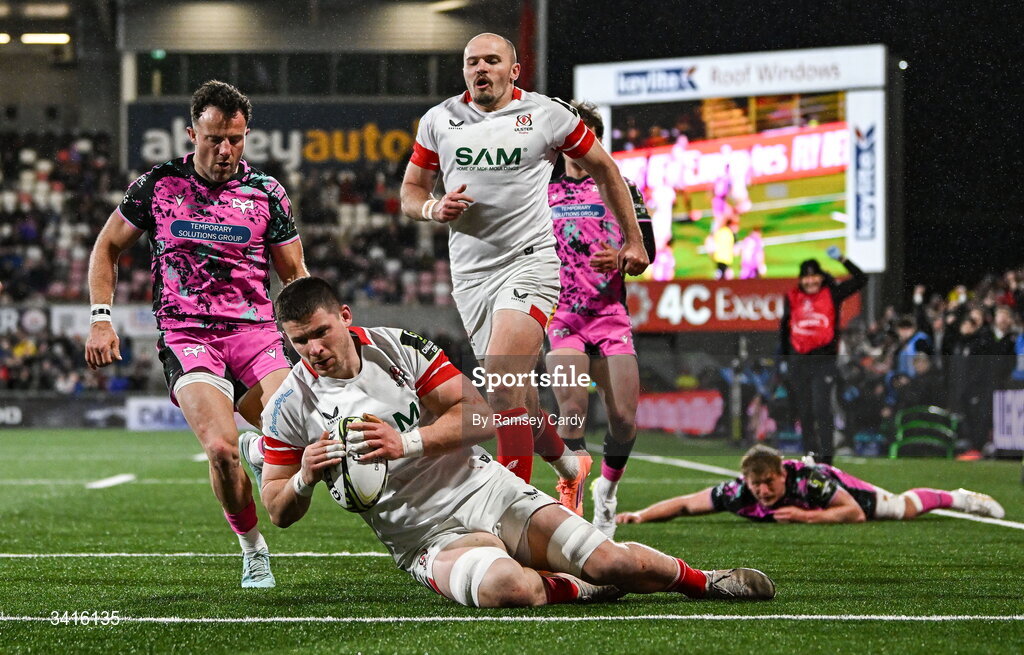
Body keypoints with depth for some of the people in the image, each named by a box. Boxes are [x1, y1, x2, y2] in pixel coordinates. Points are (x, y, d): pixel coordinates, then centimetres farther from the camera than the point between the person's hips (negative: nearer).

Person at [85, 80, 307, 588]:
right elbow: (107, 247, 17)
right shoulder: (157, 185, 5)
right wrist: (100, 318, 5)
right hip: (186, 336, -1)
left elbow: (294, 273, 16)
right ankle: (252, 551, -1)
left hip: (255, 332, 1)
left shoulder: (266, 193, 7)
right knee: (222, 449, -25)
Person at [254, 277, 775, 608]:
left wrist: (406, 442, -19)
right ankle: (575, 589, -7)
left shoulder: (399, 347, -3)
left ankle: (698, 580, 19)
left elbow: (484, 415, -5)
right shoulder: (288, 409, -3)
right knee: (505, 587, -38)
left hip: (487, 489, 2)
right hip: (429, 536, -2)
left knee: (612, 563, -12)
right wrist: (304, 479, -19)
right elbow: (278, 512, 4)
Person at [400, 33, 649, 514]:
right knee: (516, 396, 8)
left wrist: (633, 239, 13)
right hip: (470, 272, 4)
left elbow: (603, 168, 11)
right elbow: (410, 193, 14)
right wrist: (435, 209, -9)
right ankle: (569, 466, 35)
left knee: (503, 387, -22)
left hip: (529, 260, -4)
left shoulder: (546, 115, -1)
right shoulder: (439, 121, 7)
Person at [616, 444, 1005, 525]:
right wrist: (639, 516, -45)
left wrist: (806, 516, -50)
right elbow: (686, 504, -33)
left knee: (903, 508, 16)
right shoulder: (738, 493, -40)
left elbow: (855, 513, -40)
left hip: (833, 485, -4)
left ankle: (958, 499, 46)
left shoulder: (808, 481, -47)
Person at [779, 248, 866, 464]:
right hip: (798, 361, 3)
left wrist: (842, 260, -11)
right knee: (804, 411, 8)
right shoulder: (792, 298, 7)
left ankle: (826, 454, -13)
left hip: (824, 359, -3)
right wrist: (784, 357, 16)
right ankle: (811, 452, 18)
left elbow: (861, 279, -3)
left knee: (822, 407, -14)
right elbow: (784, 327, 18)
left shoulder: (832, 294, 1)